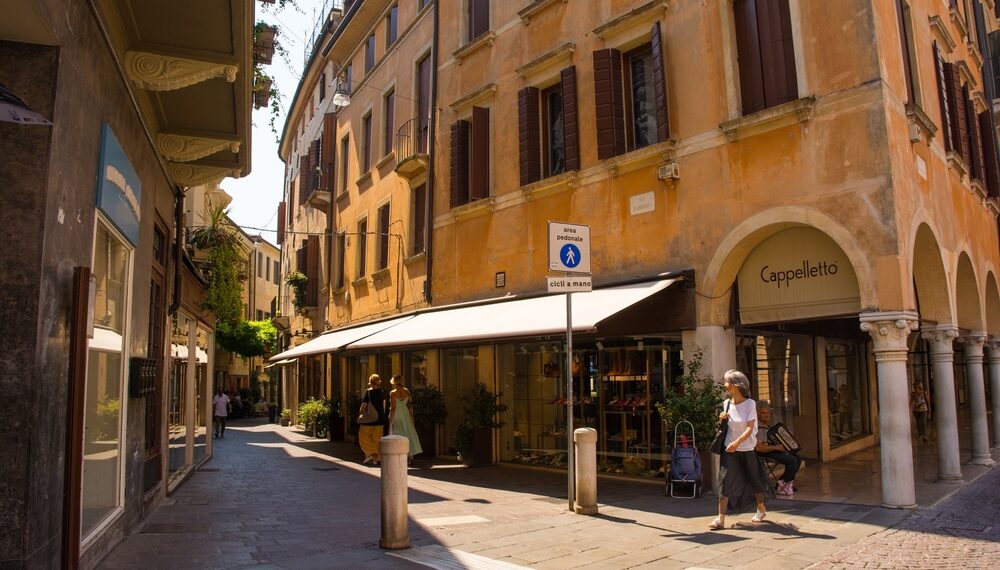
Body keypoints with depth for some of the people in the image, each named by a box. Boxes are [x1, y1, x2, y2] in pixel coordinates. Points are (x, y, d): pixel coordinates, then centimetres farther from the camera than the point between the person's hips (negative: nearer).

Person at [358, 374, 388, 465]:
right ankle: (378, 458, 10)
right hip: (380, 418, 5)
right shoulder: (382, 392, 4)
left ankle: (370, 454, -2)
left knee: (363, 435, 10)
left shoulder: (368, 392, -10)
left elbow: (364, 404, -9)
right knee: (377, 438, 11)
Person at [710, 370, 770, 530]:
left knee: (753, 481, 14)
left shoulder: (750, 404, -10)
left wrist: (737, 442, -33)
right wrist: (722, 418, -6)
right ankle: (720, 519, -11)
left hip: (747, 450, -2)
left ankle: (761, 509, 40)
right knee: (726, 482, -9)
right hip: (729, 450, 2)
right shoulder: (726, 403, 2)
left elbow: (750, 428, -19)